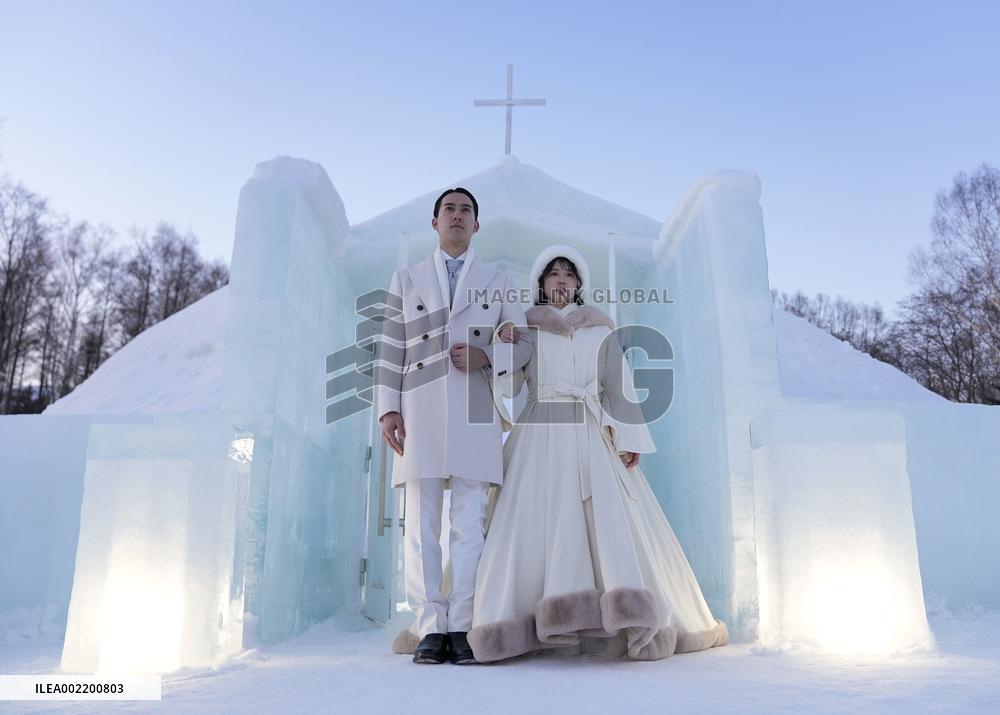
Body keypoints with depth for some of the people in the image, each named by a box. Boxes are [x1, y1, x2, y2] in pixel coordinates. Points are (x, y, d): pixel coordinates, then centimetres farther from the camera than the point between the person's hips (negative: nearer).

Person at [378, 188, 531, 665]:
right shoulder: (407, 279, 18)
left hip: (475, 415, 0)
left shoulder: (498, 282, 17)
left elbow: (524, 345, 13)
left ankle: (462, 627, 2)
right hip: (419, 412, 0)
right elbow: (392, 348, 10)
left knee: (470, 523, -3)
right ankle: (430, 629, 4)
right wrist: (388, 408, 0)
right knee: (421, 524, -2)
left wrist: (487, 357, -7)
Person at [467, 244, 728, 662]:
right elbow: (508, 387, 4)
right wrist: (503, 348, -12)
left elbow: (619, 388, 6)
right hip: (540, 438, 0)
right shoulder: (524, 330, 13)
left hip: (591, 439, 1)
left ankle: (628, 621, -8)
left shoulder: (600, 332, 13)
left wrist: (629, 439, -4)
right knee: (537, 520, -10)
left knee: (608, 517, -11)